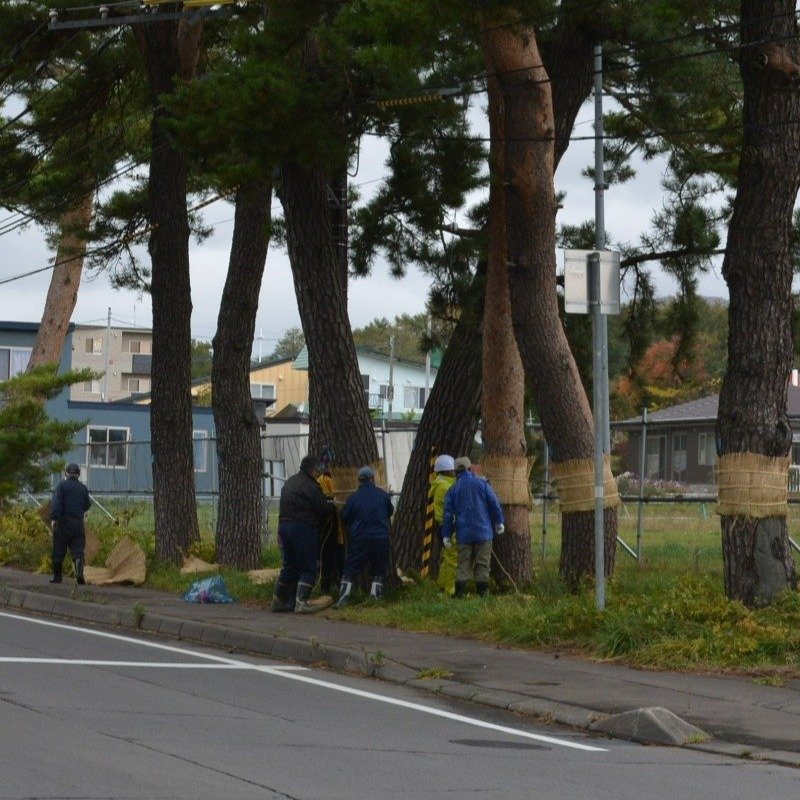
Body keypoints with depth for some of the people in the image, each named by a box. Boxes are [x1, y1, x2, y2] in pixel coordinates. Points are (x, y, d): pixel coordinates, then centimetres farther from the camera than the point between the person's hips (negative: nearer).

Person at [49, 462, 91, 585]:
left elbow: (56, 503, -15)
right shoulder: (83, 488, 8)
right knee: (78, 551, -1)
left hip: (63, 524, -2)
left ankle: (57, 576, 15)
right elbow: (87, 506, 16)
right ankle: (79, 572, -25)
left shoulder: (62, 486, -2)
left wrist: (54, 518, -18)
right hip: (78, 524, 2)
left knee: (58, 552, 8)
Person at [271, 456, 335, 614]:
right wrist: (330, 504, 10)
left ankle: (278, 601, 18)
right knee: (308, 567, -4)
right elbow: (323, 508, -13)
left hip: (284, 525, 8)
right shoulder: (309, 485, -11)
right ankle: (301, 602, -14)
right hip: (304, 528, -8)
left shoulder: (289, 483, 17)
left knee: (289, 565, 16)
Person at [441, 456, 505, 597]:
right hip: (483, 532, -1)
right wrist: (499, 522, 7)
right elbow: (494, 504, -1)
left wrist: (446, 535, 10)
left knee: (464, 564, 6)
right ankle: (482, 591, 2)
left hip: (464, 534, 1)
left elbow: (448, 514, 5)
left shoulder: (453, 490, 4)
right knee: (482, 563, 4)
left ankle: (459, 591, -2)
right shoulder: (481, 484, 0)